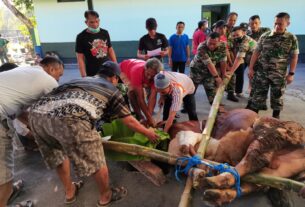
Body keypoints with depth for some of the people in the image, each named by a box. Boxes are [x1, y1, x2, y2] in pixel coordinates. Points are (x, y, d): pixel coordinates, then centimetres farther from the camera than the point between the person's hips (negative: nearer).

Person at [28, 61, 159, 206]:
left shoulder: (82, 80, 36)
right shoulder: (112, 90, 23)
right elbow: (129, 121, 29)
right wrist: (148, 133, 46)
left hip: (37, 112, 8)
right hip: (70, 119, -7)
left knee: (57, 155, 31)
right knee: (96, 161, 16)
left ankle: (69, 192, 51)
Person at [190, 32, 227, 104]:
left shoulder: (222, 46, -17)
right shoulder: (201, 48, -31)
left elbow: (223, 61, -10)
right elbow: (209, 63, -32)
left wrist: (223, 74, -7)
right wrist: (217, 77, -31)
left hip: (210, 71, 3)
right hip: (197, 69, -3)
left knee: (212, 91, 5)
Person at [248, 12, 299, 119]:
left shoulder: (292, 38, -3)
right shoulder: (265, 36, 0)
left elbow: (294, 57, 0)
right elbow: (256, 52, 3)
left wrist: (291, 73, -5)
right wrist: (251, 68, -1)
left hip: (279, 74, -1)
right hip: (262, 72, 1)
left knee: (277, 96, 11)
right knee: (258, 95, 6)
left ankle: (275, 117, 28)